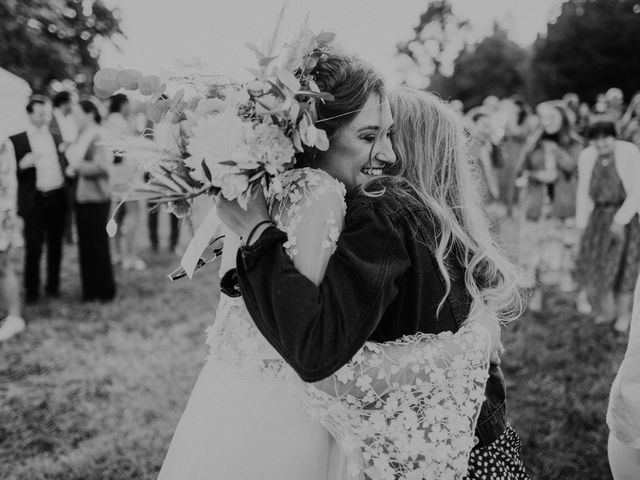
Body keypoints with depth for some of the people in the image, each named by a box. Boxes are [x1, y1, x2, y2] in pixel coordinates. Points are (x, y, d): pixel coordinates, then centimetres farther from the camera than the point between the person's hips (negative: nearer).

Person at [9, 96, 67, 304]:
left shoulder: (56, 138, 12)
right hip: (34, 200, -4)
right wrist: (22, 165, -23)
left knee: (55, 246, 10)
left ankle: (53, 286, 23)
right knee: (33, 247, -2)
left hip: (57, 198, 4)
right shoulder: (17, 140, -2)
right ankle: (31, 290, 11)